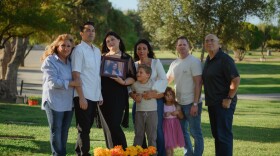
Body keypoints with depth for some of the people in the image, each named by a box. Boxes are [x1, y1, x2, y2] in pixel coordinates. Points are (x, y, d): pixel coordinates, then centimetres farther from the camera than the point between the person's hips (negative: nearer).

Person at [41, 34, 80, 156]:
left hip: (68, 103, 6)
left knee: (64, 131, 11)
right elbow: (52, 82, -18)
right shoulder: (50, 61, -9)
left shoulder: (70, 62, 13)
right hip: (54, 102, -6)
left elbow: (76, 78, 23)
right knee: (56, 131, -1)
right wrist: (71, 83, -17)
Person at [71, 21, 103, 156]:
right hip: (83, 96, -7)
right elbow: (76, 75, -13)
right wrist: (81, 97, -19)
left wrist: (100, 95, 12)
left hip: (94, 96, 7)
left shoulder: (97, 51, 13)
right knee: (84, 129, -1)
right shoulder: (79, 50, -9)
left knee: (87, 128, 14)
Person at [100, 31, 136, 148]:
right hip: (104, 95, 3)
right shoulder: (102, 57, 13)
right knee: (107, 126, 5)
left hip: (118, 95, -3)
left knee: (114, 125, -12)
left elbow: (133, 78, 1)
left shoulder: (127, 58, 5)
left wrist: (123, 82, -18)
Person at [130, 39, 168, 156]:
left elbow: (164, 80, -10)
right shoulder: (134, 65, 5)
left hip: (155, 99, -3)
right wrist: (132, 94, -20)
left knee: (157, 129, -3)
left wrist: (153, 91, -24)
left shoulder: (156, 62, -1)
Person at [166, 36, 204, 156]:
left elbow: (198, 83, -14)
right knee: (182, 131, 15)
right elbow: (166, 80, 20)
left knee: (195, 132, -1)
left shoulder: (194, 61, -10)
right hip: (179, 103, 7)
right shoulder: (174, 64, 10)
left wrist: (195, 104, -18)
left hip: (191, 103, -7)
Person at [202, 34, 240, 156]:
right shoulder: (208, 60, 13)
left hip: (224, 103, -9)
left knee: (223, 134, -7)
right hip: (212, 103, 9)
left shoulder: (224, 59, -13)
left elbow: (236, 79, -18)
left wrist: (229, 99, -19)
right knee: (216, 134, 15)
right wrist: (209, 99, 15)